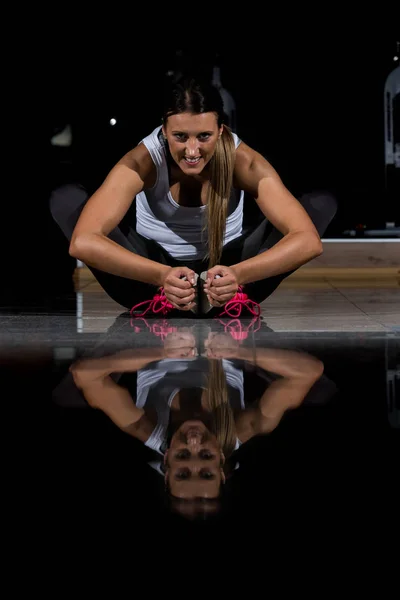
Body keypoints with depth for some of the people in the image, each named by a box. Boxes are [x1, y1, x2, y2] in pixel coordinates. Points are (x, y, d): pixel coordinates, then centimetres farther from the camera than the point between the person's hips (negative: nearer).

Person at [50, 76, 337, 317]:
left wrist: (238, 274, -50)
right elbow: (83, 242, -40)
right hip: (154, 269, 0)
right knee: (65, 198, -24)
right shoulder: (143, 160, -26)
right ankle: (160, 299, -25)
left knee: (322, 204, -19)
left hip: (223, 271, 1)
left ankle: (233, 296, -27)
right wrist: (162, 276, -53)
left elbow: (308, 240, -33)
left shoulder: (243, 161, -24)